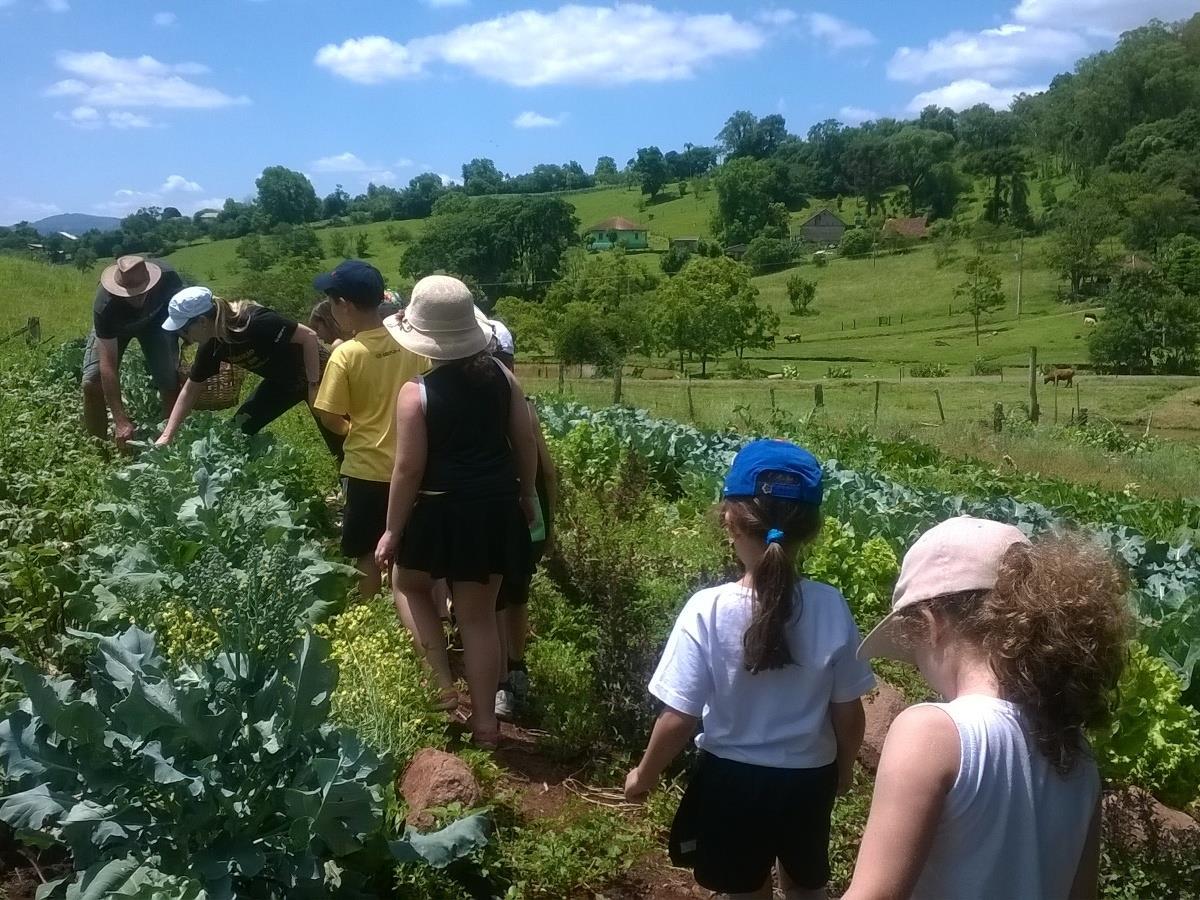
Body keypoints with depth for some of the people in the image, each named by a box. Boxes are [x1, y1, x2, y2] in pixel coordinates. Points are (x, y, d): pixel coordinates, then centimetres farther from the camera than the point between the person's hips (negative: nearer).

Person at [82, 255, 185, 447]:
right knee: (93, 381, -16)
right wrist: (121, 421, -44)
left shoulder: (167, 277, -38)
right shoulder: (105, 306, -41)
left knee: (169, 379, -16)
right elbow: (108, 365, -40)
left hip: (154, 319, 1)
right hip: (114, 325, -1)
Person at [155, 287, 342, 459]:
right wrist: (167, 436, 0)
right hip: (280, 382, 7)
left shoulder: (254, 322, -33)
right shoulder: (212, 346, -10)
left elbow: (308, 336, -27)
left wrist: (314, 386, -26)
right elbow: (190, 390, 2)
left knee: (340, 449, -4)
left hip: (314, 373, -7)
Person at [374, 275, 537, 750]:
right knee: (479, 614, 14)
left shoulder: (417, 394, -14)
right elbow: (526, 445, 5)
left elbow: (409, 470, -13)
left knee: (408, 584, 24)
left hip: (444, 511, -4)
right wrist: (525, 496, 19)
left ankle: (444, 685, 13)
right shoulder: (501, 376, -1)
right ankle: (485, 722, 20)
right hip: (497, 507, 4)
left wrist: (392, 531, -3)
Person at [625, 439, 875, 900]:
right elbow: (849, 713, -7)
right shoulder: (831, 607, -18)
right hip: (809, 777, 2)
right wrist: (844, 765, 14)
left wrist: (644, 775, 1)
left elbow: (679, 719, -18)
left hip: (733, 778, -2)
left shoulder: (708, 610, -24)